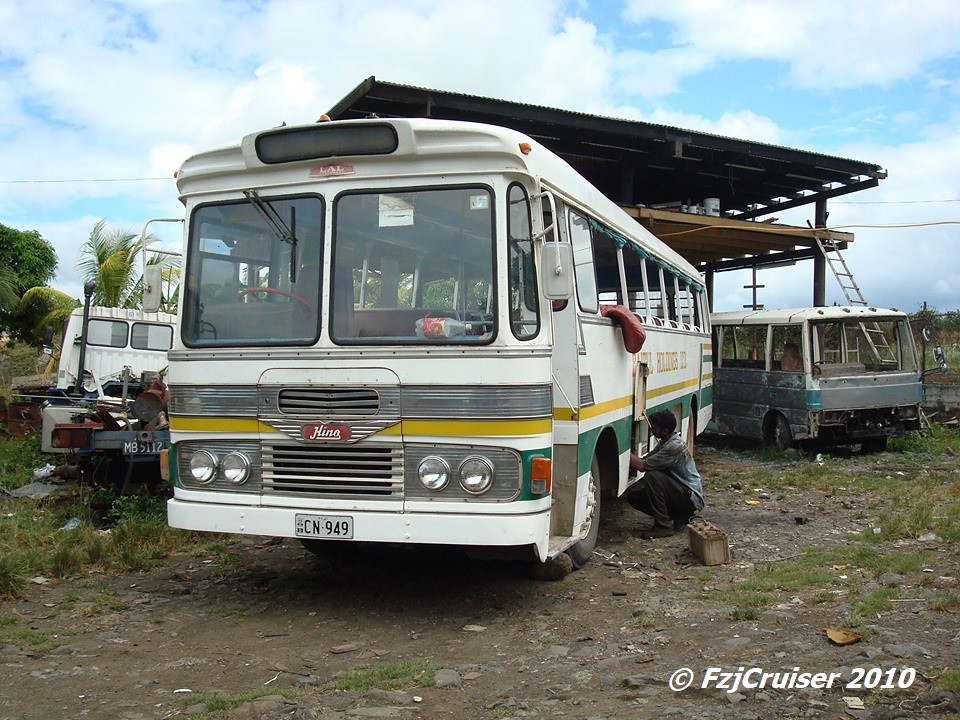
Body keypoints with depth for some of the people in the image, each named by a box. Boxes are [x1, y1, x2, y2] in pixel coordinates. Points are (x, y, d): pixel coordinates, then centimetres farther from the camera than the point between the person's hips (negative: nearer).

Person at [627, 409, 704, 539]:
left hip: (691, 498, -9)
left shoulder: (675, 446, -24)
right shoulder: (665, 442, 7)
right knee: (634, 497, 0)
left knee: (652, 476, -28)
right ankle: (678, 518, 7)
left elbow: (642, 466, -25)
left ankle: (664, 526, -18)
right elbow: (645, 460, 8)